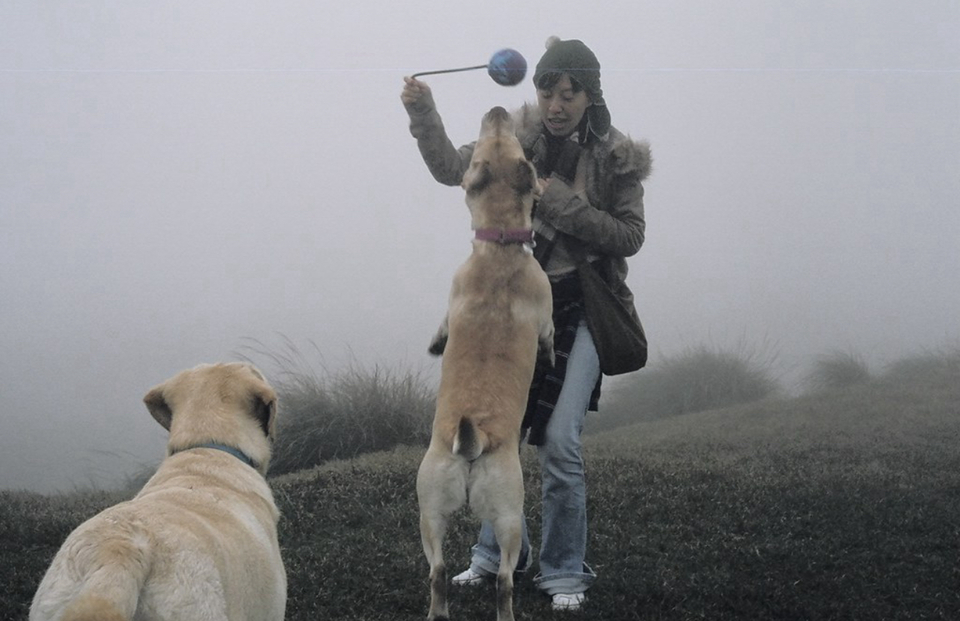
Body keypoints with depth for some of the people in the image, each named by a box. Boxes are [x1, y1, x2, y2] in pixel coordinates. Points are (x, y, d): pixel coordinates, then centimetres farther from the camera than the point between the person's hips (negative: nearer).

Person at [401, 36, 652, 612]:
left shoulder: (615, 157, -7)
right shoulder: (518, 138, 1)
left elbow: (630, 236, -8)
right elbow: (452, 168, 1)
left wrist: (562, 201, -18)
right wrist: (424, 114, -14)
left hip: (580, 310, -4)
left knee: (560, 441, -11)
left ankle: (565, 571, 6)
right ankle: (499, 552, 29)